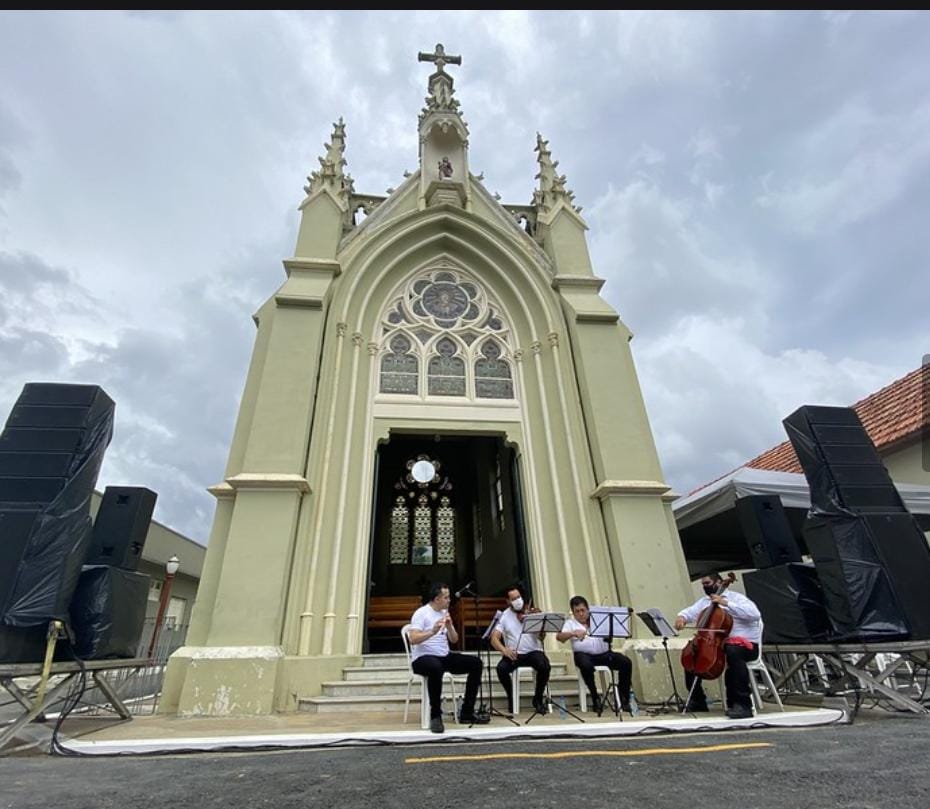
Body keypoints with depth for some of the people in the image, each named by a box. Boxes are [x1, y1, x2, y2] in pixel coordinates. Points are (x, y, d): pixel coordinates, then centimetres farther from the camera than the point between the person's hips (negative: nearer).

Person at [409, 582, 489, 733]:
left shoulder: (445, 613, 12)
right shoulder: (421, 613, -10)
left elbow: (454, 640, 9)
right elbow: (412, 639, -23)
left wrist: (449, 626, -11)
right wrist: (432, 632, -36)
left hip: (444, 657, 7)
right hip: (423, 658, -7)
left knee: (476, 663, -9)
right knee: (436, 668, -42)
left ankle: (466, 712, -1)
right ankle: (435, 716, -22)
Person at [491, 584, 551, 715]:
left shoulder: (533, 613, 1)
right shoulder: (504, 616, 3)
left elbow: (542, 637, -5)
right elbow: (494, 638, -4)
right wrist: (504, 650, -24)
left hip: (533, 651, 0)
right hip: (513, 654, 0)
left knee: (545, 666, -31)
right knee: (501, 668, -29)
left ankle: (538, 699, -2)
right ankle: (512, 698, 2)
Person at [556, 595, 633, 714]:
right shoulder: (570, 623, 8)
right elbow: (559, 637, -9)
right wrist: (573, 633, -27)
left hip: (604, 653, 2)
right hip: (584, 654, -2)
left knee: (626, 662, -20)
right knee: (586, 666, -36)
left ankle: (624, 699, -5)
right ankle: (595, 698, -12)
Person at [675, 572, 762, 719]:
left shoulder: (735, 597, -8)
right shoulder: (704, 601, 12)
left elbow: (755, 614, -25)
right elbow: (690, 612, 5)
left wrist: (726, 603, -28)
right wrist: (682, 617, -19)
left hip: (746, 643, -7)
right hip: (717, 644, 7)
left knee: (733, 651, -39)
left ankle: (743, 704, -30)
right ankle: (698, 701, 15)